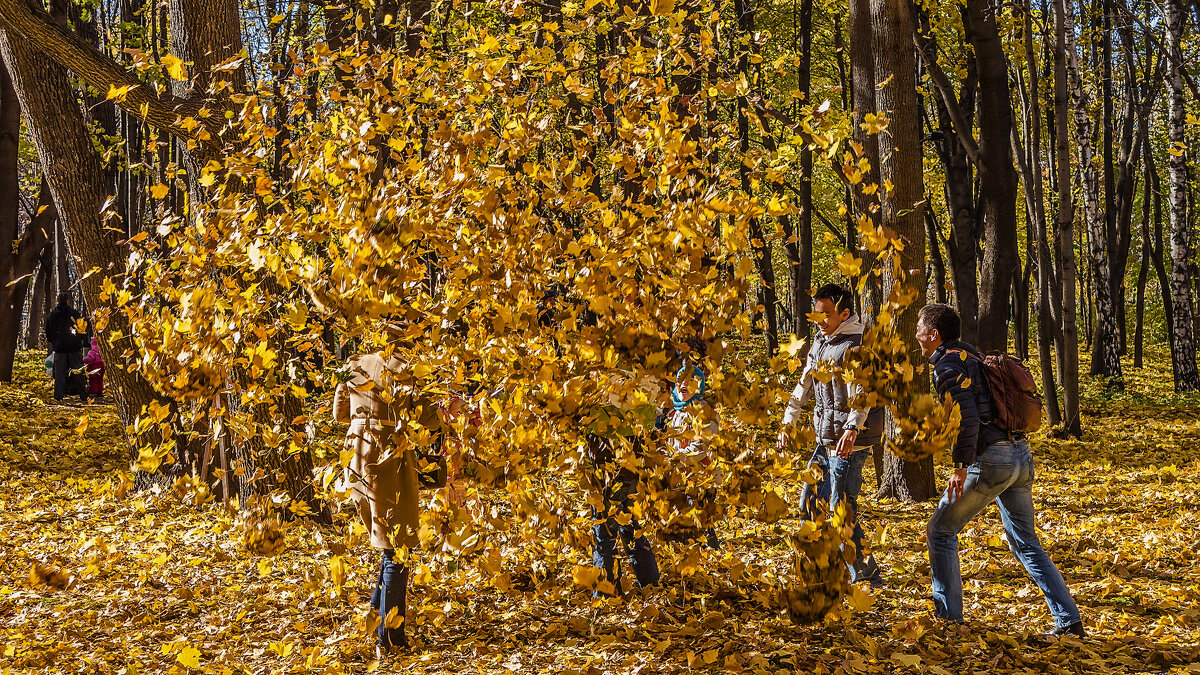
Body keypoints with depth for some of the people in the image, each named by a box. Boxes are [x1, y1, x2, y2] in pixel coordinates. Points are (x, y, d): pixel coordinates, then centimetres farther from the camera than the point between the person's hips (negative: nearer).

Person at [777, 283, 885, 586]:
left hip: (849, 442, -9)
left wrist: (852, 429, -40)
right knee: (809, 502, 13)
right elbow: (804, 385, 21)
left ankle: (865, 574, 2)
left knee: (842, 509, -9)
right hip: (825, 441, 9)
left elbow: (862, 391, -28)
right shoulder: (820, 343, 14)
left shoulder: (857, 345, -14)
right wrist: (788, 422, 16)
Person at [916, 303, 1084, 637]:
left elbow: (967, 417, -21)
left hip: (990, 460, -9)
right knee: (1026, 543, 15)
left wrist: (961, 465, -19)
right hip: (1021, 457, 9)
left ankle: (948, 616, 5)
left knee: (940, 531, 5)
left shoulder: (948, 366, -9)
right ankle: (1069, 620, 10)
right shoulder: (972, 357, 20)